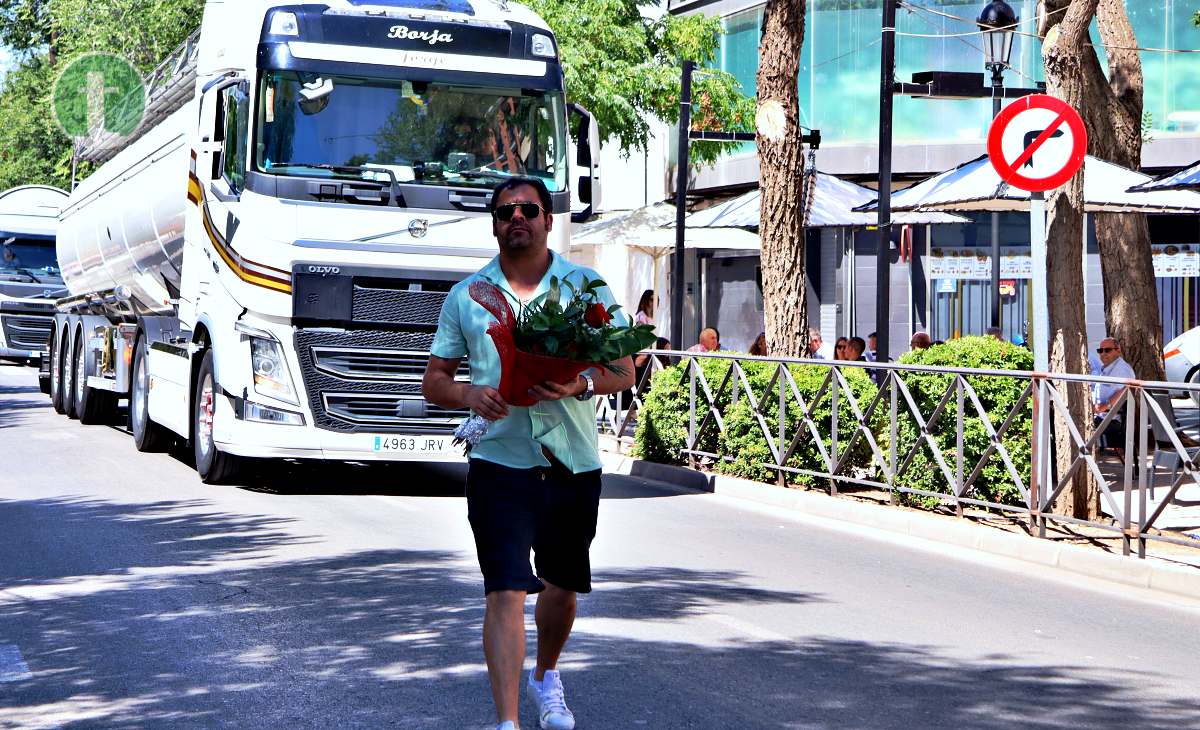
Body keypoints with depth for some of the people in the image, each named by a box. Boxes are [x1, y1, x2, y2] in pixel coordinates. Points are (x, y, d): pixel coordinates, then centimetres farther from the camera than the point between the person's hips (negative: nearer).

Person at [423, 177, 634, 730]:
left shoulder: (587, 286, 5)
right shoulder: (466, 296, 7)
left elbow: (623, 371, 3)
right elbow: (434, 381, 10)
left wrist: (579, 385, -19)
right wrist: (469, 395, -13)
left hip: (573, 464, 2)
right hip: (499, 463, -2)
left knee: (561, 587, 17)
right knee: (505, 591, -12)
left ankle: (547, 676, 44)